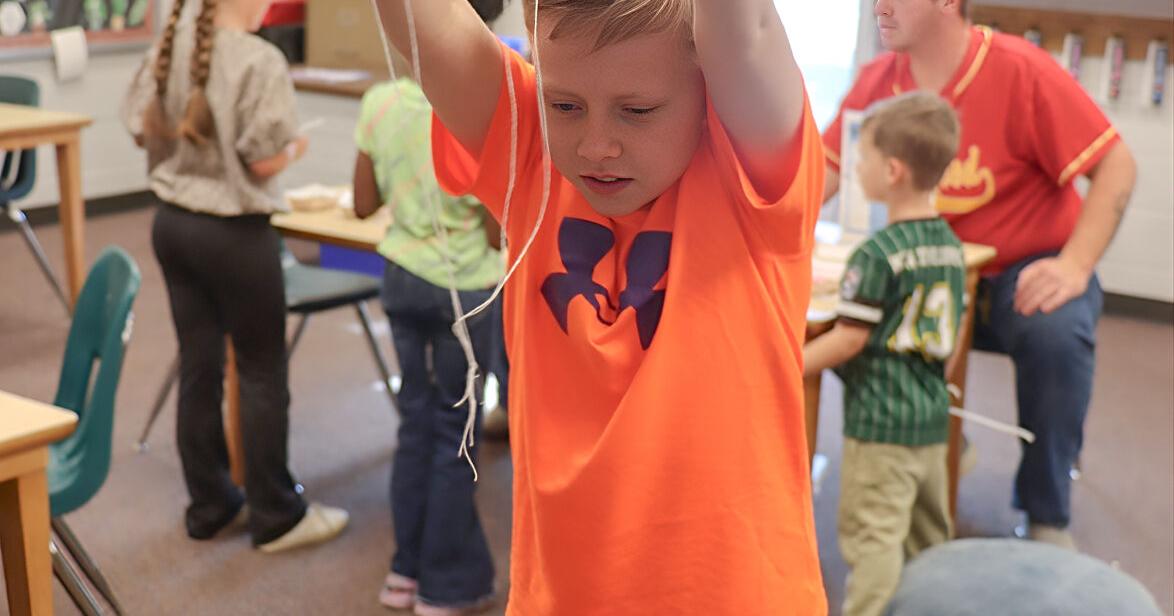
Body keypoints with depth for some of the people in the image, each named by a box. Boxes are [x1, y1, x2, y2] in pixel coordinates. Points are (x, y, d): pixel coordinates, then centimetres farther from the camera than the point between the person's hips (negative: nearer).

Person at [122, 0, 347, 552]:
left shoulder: (168, 47, 2)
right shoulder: (259, 60, -19)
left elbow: (142, 129, 8)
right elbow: (265, 161, -20)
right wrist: (295, 147, 0)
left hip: (171, 223, 7)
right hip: (235, 234, -7)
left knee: (198, 366, 14)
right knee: (263, 372, 6)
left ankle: (209, 505, 26)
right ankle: (275, 516, 17)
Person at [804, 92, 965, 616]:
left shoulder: (878, 254, -18)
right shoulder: (951, 246, 6)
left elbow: (848, 340, -17)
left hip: (880, 422, -8)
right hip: (933, 417, 8)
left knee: (871, 536, -4)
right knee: (928, 536, 19)